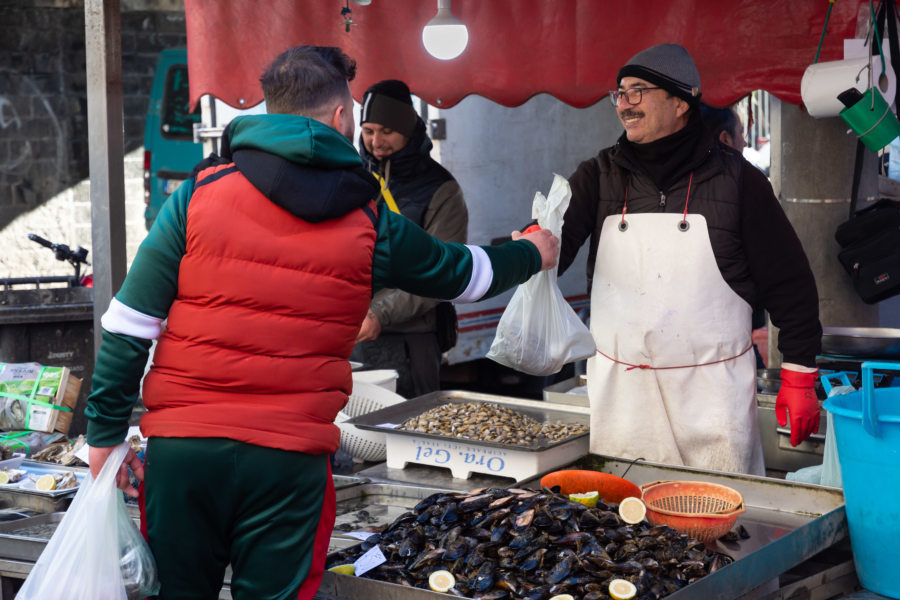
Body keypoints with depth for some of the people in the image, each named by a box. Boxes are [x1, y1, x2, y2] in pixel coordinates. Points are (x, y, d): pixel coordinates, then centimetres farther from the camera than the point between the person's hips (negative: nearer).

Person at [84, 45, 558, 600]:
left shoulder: (200, 194, 0)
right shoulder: (369, 225, 2)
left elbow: (129, 325, -2)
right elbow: (464, 273, 19)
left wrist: (106, 431, 7)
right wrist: (533, 255, 40)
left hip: (182, 448, 1)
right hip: (290, 458, -1)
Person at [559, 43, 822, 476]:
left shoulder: (736, 180, -1)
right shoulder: (600, 176, 6)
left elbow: (789, 282, 1)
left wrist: (799, 376, -1)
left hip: (712, 391, -2)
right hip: (619, 388, 2)